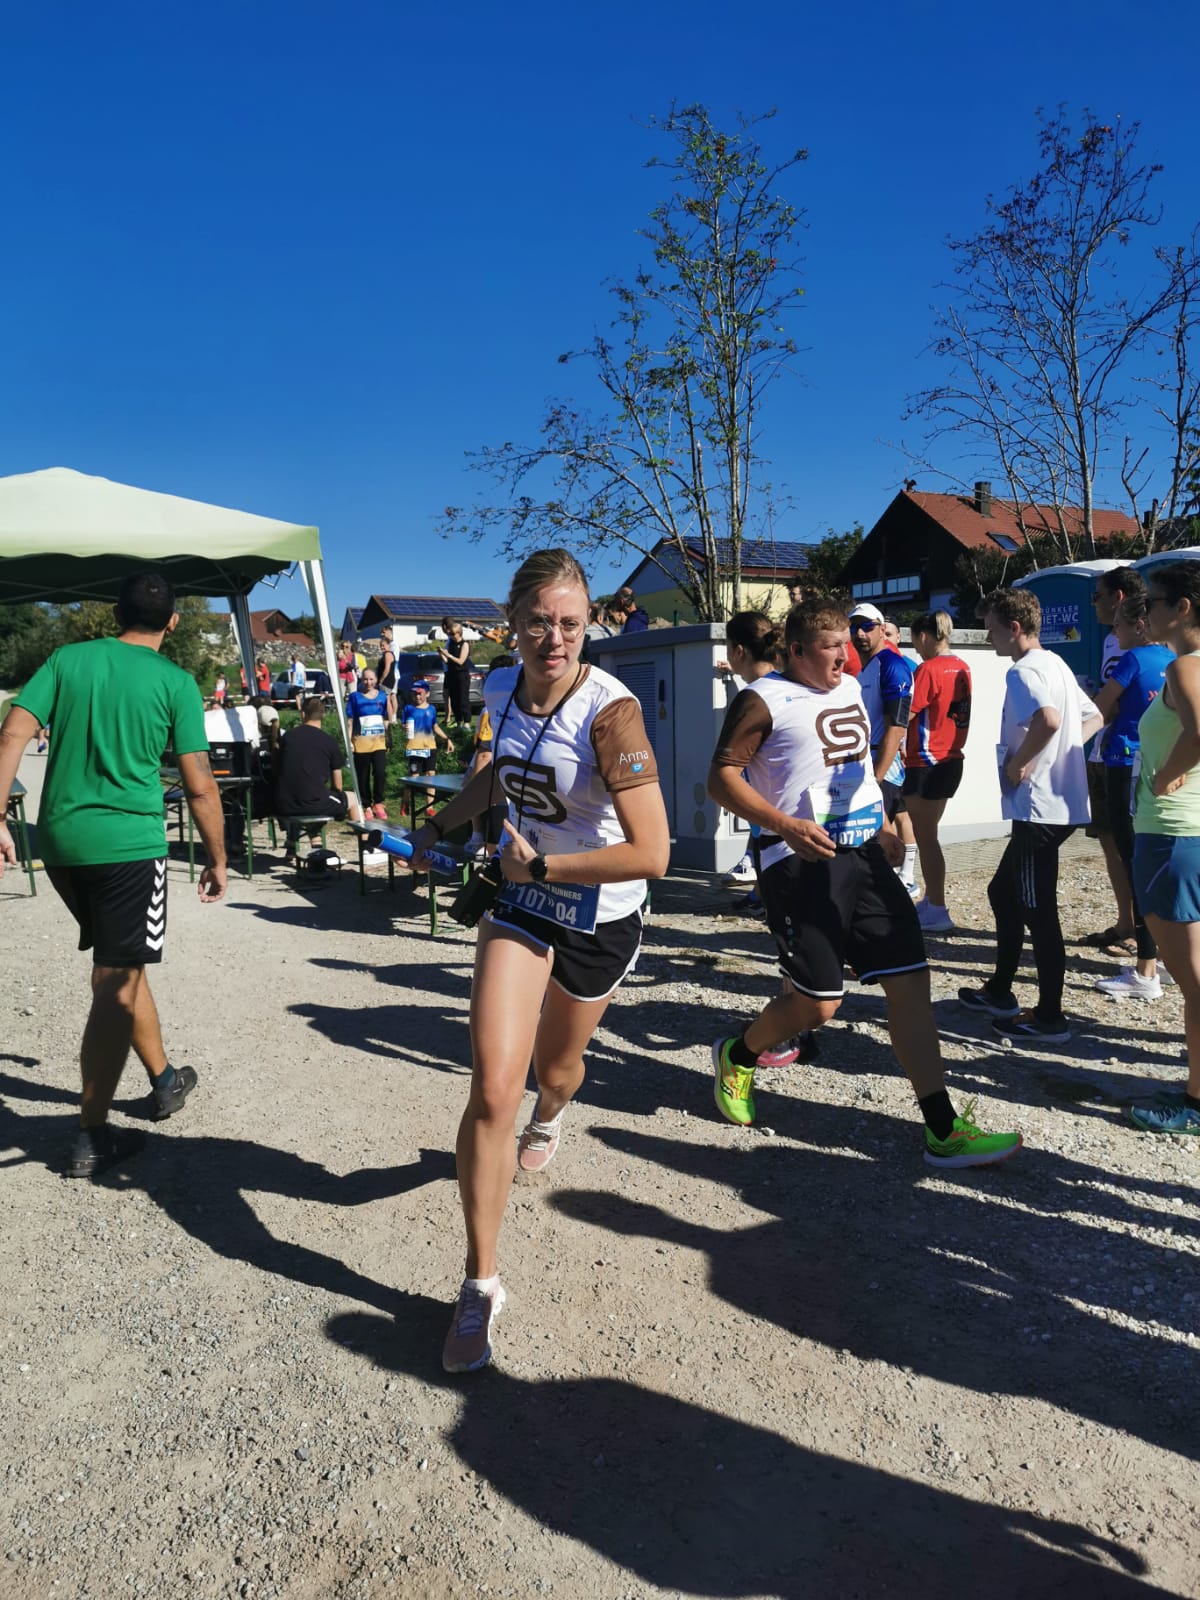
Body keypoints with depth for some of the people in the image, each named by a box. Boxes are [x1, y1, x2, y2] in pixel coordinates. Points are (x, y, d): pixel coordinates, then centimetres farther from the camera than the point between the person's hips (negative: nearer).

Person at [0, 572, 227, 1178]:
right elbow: (199, 787, -5)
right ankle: (92, 1137, 5)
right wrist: (218, 860, 6)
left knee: (120, 965, 21)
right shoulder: (175, 682, -3)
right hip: (129, 842, -5)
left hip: (60, 839, 5)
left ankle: (163, 1078, 37)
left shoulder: (67, 658, 8)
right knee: (115, 985, 1)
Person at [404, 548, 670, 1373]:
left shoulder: (610, 710, -26)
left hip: (600, 918, -3)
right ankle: (481, 1281, 5)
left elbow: (652, 852, -31)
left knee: (556, 1064, 22)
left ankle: (549, 1114, 63)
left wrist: (539, 865, -24)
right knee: (492, 1088, -12)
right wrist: (441, 824, 16)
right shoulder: (502, 690, -7)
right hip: (520, 901, 3)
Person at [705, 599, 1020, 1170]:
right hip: (801, 862, -7)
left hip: (865, 856, 7)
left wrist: (883, 823, 18)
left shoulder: (850, 688, 16)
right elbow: (721, 776, -12)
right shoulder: (764, 700, -8)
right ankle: (736, 1056, 27)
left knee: (910, 982, 1)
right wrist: (784, 824, -23)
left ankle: (943, 1130, 8)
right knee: (816, 1003, -5)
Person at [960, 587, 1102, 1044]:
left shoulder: (1024, 671, -15)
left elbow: (1048, 719, -34)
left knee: (1038, 911, -2)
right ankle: (999, 991, 29)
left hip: (1040, 807, -10)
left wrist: (1019, 763, -19)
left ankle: (1050, 1017, 7)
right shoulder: (1056, 665, 16)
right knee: (1003, 892, 19)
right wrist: (1062, 752, 14)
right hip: (1060, 804, 10)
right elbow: (1092, 718, 25)